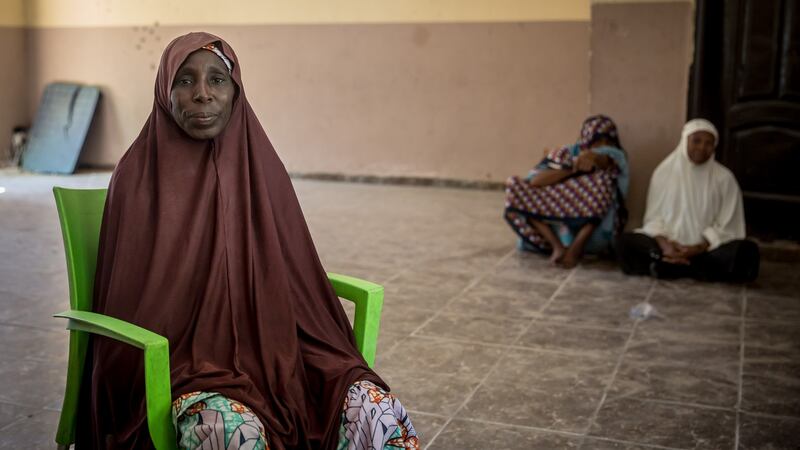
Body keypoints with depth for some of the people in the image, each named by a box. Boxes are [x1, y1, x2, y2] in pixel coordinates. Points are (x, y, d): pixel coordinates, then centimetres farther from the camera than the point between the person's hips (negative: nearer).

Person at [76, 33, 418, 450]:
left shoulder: (260, 166, 5)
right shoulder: (139, 175, -3)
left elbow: (300, 282, 8)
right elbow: (129, 303, 0)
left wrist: (339, 365, 0)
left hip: (273, 350, 3)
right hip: (181, 359, -3)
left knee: (377, 410, -22)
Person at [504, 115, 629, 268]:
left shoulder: (615, 156, 7)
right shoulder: (566, 154, 7)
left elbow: (607, 161, -21)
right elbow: (535, 181, -10)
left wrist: (594, 158, -43)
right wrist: (573, 168, -19)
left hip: (596, 231, -1)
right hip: (557, 224, 2)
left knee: (603, 179, -22)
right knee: (515, 186, -12)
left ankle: (577, 247, -30)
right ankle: (557, 245, -25)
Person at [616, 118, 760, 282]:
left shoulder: (724, 178, 0)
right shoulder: (664, 171, 3)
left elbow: (726, 228, -3)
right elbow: (654, 217, 1)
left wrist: (698, 249, -19)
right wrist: (664, 244, -20)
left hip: (707, 248, 0)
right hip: (669, 245, 0)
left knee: (748, 251, -31)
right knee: (627, 241, -26)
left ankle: (667, 265, -29)